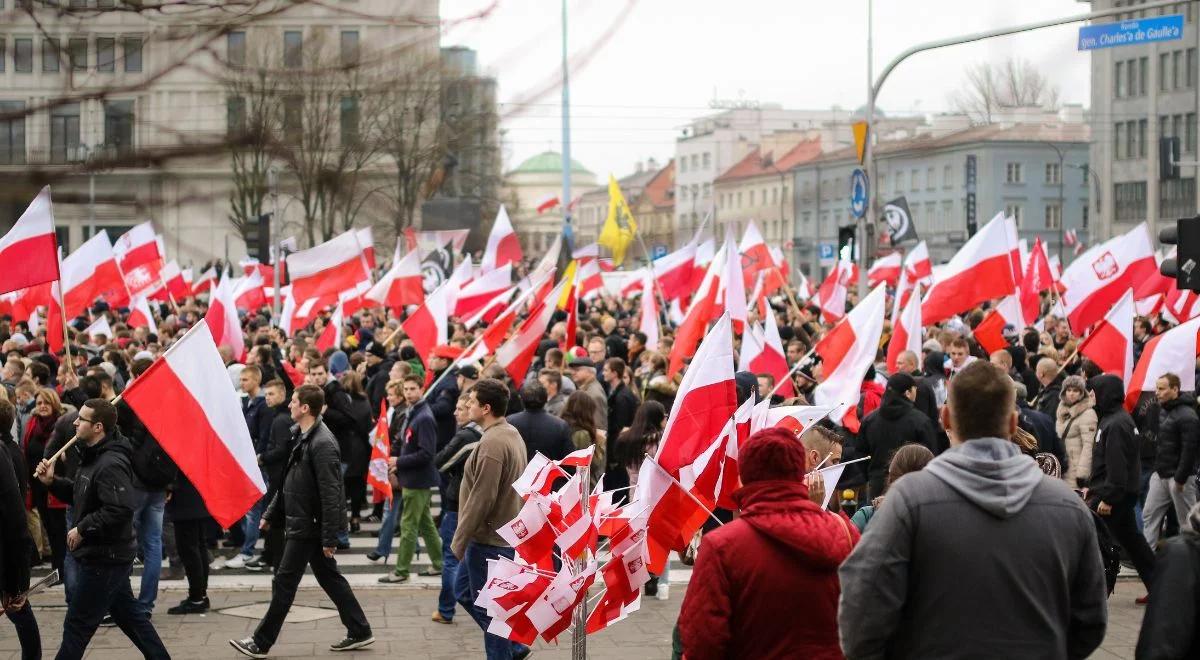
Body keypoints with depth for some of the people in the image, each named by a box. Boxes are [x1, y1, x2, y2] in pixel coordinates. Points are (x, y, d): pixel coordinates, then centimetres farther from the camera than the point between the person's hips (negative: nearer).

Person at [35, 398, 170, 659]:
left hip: (104, 558, -10)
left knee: (77, 625, -1)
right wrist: (52, 481, 4)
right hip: (109, 554, 10)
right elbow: (81, 495, 20)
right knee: (128, 612, 19)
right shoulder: (94, 456, 10)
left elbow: (120, 511, -31)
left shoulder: (111, 464, -23)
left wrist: (82, 529, -22)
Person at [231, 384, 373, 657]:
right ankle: (359, 632, 21)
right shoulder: (302, 437, 10)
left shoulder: (322, 444, -21)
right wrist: (271, 514, 19)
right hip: (300, 522, 10)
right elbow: (289, 481, 19)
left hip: (307, 526, -10)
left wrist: (329, 537, -22)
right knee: (329, 578, 14)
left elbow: (330, 494, -22)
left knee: (284, 583, -1)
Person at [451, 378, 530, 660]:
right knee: (463, 589, 22)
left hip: (490, 541, -10)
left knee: (489, 609, 1)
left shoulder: (492, 443, -23)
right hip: (507, 533, 10)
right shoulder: (511, 434, 9)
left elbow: (481, 499, -24)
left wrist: (459, 540, -15)